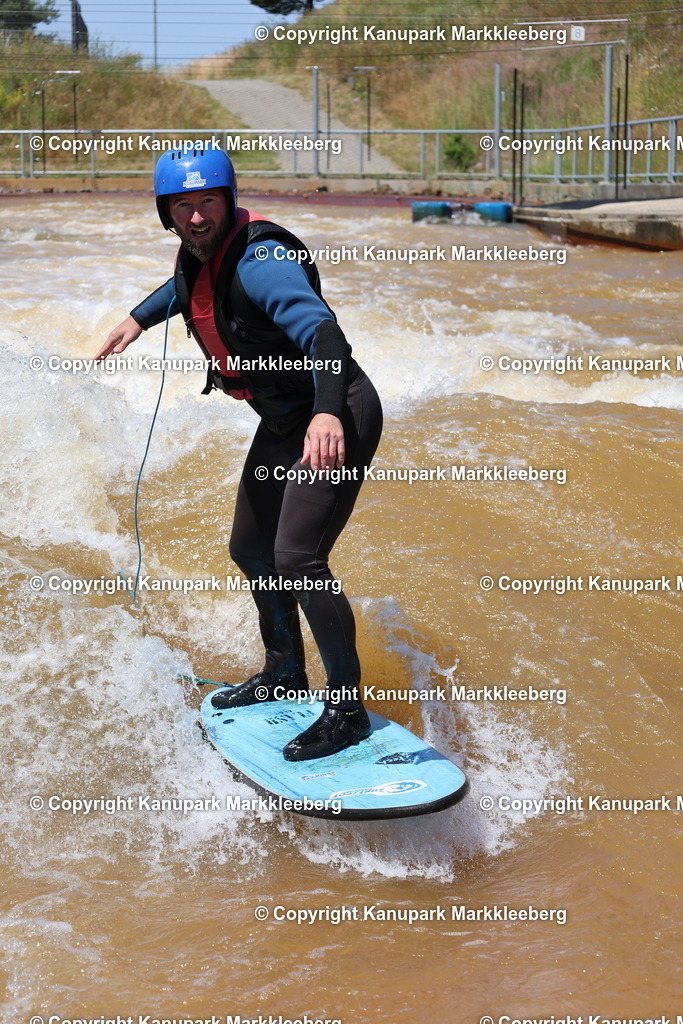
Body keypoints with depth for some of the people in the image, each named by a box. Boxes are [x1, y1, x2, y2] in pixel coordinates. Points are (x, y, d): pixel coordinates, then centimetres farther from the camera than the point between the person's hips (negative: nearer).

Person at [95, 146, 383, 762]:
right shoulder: (197, 257, 2)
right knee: (251, 550, 18)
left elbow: (320, 330, -41)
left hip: (338, 419, -10)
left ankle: (348, 710, -7)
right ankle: (285, 674, 39)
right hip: (283, 424, 10)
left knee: (297, 558, -21)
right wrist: (140, 318, 33)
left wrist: (328, 413, -57)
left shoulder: (259, 259, -25)